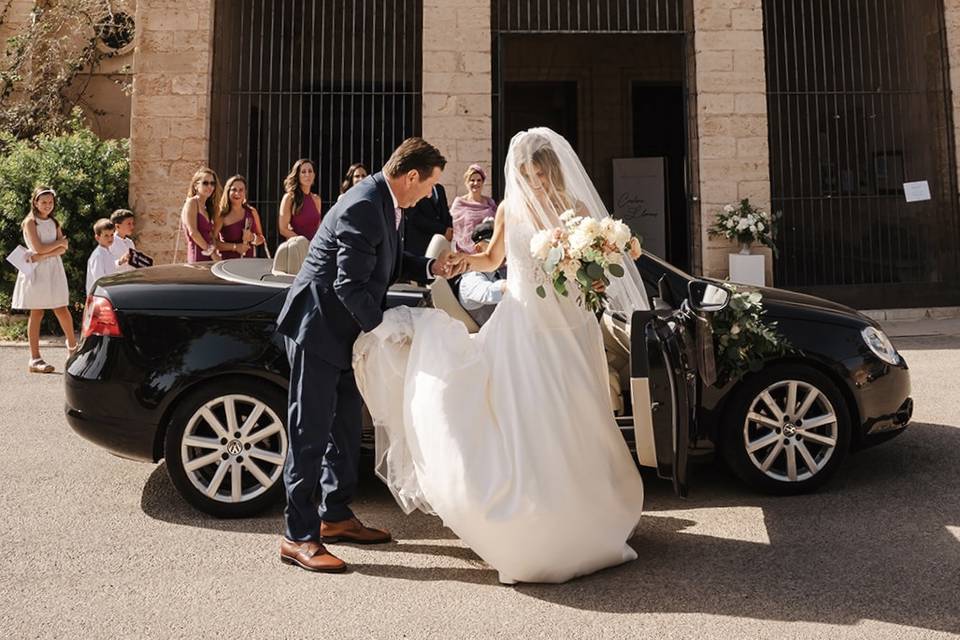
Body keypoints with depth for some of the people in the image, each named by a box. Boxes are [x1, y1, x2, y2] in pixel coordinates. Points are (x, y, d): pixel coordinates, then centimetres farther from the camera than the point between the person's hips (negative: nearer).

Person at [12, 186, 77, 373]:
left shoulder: (54, 223, 13)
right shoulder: (30, 222, -2)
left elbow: (62, 250, 0)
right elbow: (38, 248, -13)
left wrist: (42, 256, -14)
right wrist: (60, 242, -2)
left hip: (54, 269, 4)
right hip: (36, 271, -4)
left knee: (61, 310, -2)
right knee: (37, 313, -2)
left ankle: (73, 345, 17)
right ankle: (35, 359, 2)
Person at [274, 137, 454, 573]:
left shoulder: (387, 203, 7)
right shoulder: (362, 208, -24)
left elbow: (389, 260, 20)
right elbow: (351, 285, -25)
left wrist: (429, 268, 4)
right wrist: (383, 328, -15)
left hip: (344, 329, 10)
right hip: (318, 327, -10)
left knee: (346, 426, 16)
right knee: (311, 431, -4)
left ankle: (335, 516, 30)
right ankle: (299, 536, 5)